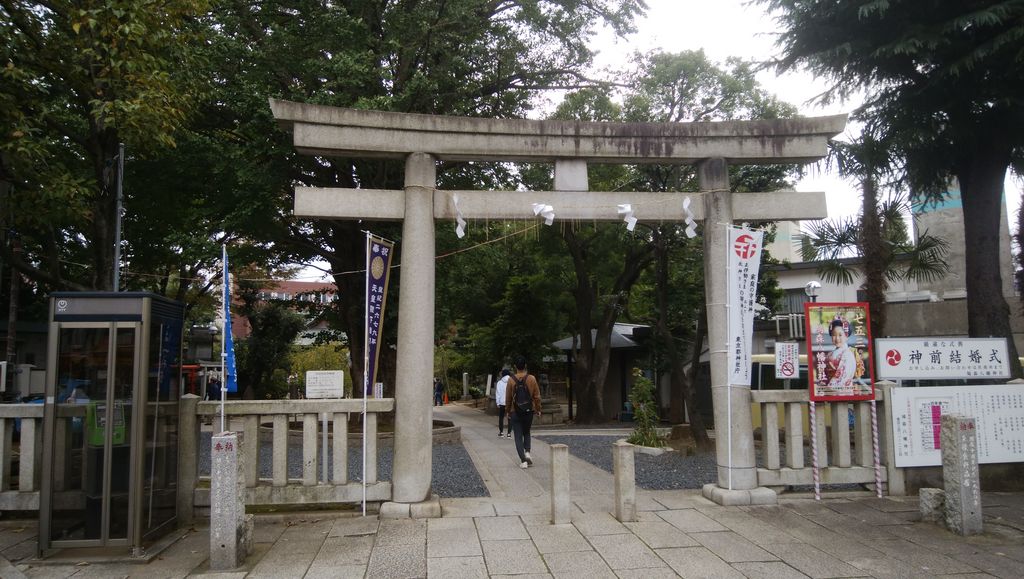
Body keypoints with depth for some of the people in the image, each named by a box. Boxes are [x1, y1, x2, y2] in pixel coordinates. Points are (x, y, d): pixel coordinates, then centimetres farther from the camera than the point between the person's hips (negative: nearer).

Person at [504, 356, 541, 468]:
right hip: (529, 412, 1)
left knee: (518, 436, 4)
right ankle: (527, 452, 2)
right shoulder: (531, 379, -7)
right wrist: (538, 409, 10)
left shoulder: (511, 380, -8)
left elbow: (508, 398, 0)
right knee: (527, 433, 22)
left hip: (516, 413, -1)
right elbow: (537, 396, -3)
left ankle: (523, 460, -5)